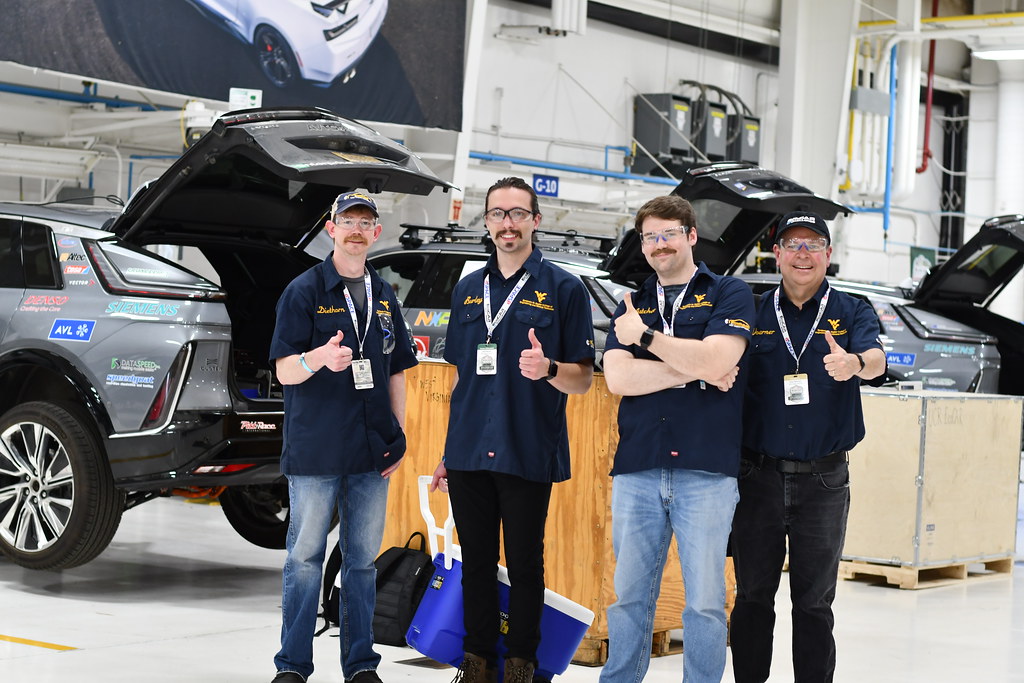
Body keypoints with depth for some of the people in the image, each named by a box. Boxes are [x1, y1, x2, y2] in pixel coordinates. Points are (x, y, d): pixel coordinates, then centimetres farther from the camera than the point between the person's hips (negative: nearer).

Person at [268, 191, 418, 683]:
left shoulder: (384, 297, 14)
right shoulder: (304, 291, -2)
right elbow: (284, 371, -9)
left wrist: (398, 435, 10)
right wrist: (318, 358, -30)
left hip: (372, 453, 5)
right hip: (315, 452, -5)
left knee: (363, 559, 9)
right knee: (305, 557, 0)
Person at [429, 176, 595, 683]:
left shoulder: (562, 289, 0)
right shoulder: (468, 290, 13)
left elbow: (583, 379, -1)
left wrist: (548, 369, -23)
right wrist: (446, 453, 16)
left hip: (528, 455, -4)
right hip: (469, 452, 4)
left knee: (524, 564, 2)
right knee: (476, 562, 9)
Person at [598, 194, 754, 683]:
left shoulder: (729, 295, 6)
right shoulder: (631, 308, 16)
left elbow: (714, 361, -12)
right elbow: (618, 378, 0)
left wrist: (645, 336, -3)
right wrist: (694, 371, -7)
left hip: (706, 471, -3)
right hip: (637, 469, 3)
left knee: (705, 601, -1)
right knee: (629, 595, 6)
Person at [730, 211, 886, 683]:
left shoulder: (851, 313, 4)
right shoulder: (752, 314, 7)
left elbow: (876, 359, -16)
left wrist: (854, 363, -39)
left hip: (823, 480, -1)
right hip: (758, 474, 1)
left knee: (815, 601, 6)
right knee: (753, 595, 7)